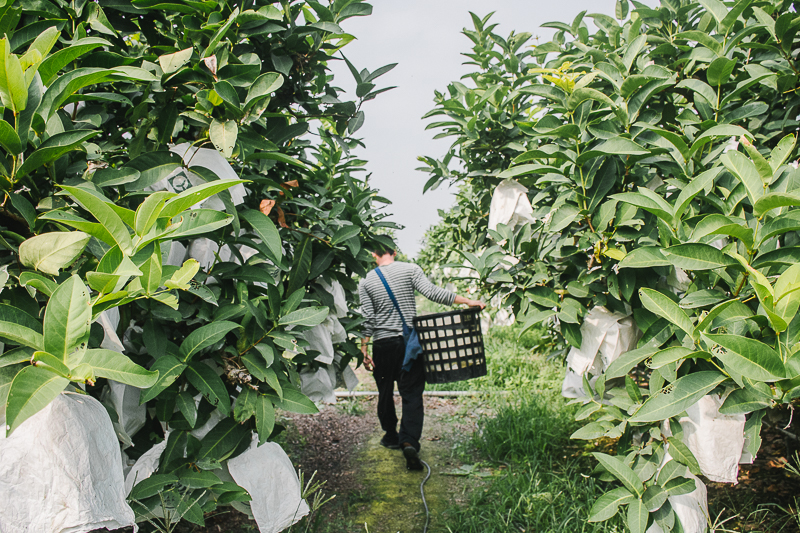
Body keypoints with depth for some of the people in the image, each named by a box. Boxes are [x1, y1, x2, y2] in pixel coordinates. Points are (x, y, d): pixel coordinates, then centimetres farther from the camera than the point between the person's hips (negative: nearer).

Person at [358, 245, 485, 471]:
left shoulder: (366, 281, 3)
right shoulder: (410, 269, 0)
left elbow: (367, 319, -1)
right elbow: (432, 292, -12)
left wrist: (363, 348, 3)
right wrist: (467, 301, -11)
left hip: (383, 344, 1)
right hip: (409, 341, -1)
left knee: (385, 392, 17)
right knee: (412, 393, -1)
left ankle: (391, 437, 32)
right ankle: (409, 441, -18)